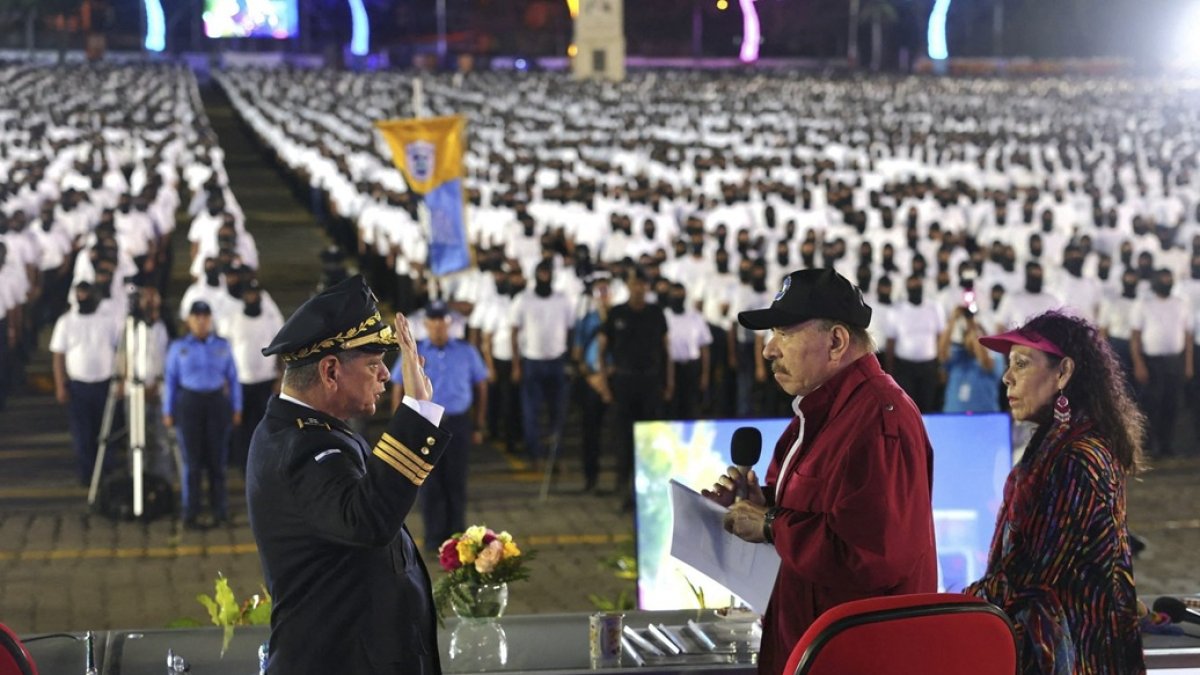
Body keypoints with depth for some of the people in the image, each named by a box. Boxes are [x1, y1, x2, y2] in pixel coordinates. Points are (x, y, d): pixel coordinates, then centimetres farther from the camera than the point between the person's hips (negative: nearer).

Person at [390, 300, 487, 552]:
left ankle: (456, 535, 18)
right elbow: (398, 389, 5)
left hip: (457, 424, 0)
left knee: (456, 481, 6)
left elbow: (481, 386, 9)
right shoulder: (414, 353, 1)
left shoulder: (466, 351, 2)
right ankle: (434, 538, 13)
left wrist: (479, 426, 8)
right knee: (430, 483, 2)